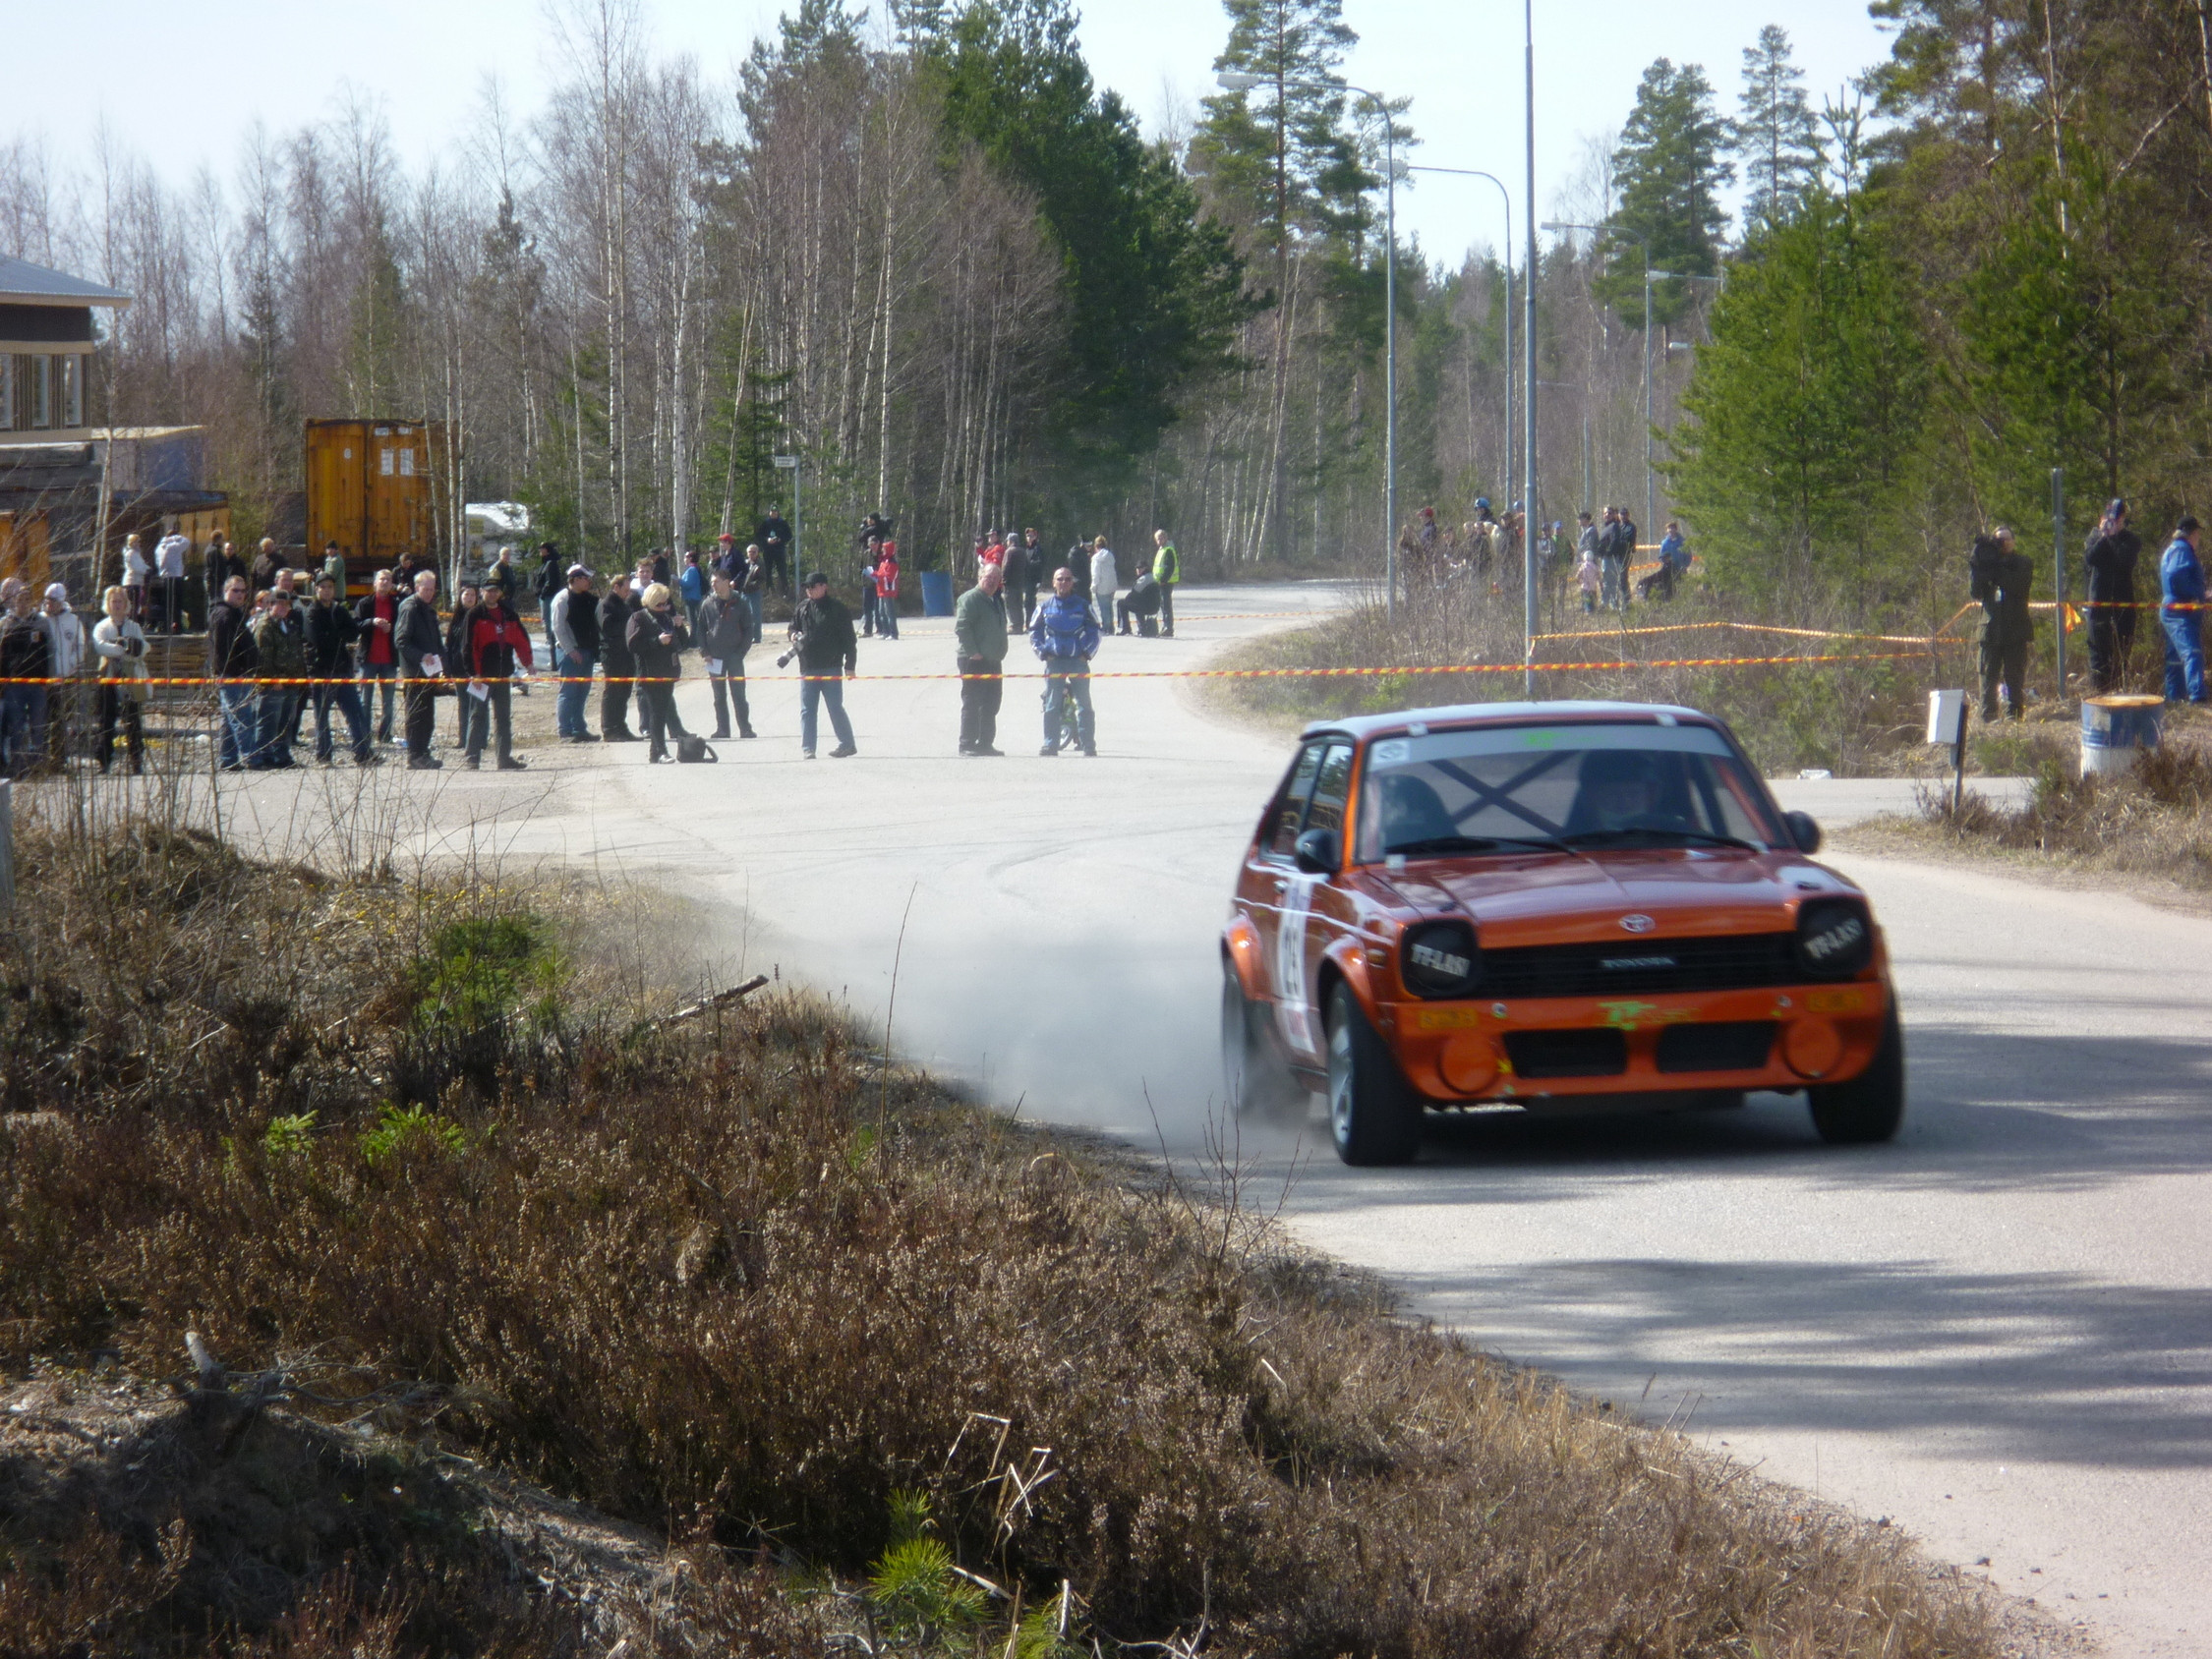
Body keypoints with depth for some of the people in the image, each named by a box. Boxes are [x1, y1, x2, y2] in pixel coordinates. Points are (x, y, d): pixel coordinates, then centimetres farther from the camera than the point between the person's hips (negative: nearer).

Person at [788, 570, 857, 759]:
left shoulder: (837, 610, -2)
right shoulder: (802, 610, 11)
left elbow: (849, 640, -1)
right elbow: (793, 628, 24)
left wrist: (850, 665, -5)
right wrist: (794, 636, -1)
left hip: (831, 667, -4)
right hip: (807, 668, 4)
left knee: (835, 708, -1)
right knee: (807, 710, 2)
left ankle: (847, 744, 10)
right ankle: (807, 748, 5)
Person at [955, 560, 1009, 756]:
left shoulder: (997, 601, 18)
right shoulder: (970, 599, -11)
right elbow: (961, 627, -18)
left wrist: (999, 653, 17)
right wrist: (973, 652, -21)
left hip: (993, 660, 9)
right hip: (974, 660, -9)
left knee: (991, 705, 12)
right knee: (972, 703, -6)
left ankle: (985, 743, 20)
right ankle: (967, 744, -3)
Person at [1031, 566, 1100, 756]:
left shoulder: (1082, 607, 5)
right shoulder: (1045, 608, 7)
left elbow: (1094, 632, 10)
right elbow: (1034, 633, 12)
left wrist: (1087, 653, -1)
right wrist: (1043, 653, -1)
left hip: (1078, 661, -1)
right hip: (1054, 661, 1)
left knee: (1084, 705, -2)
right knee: (1052, 706, -1)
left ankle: (1089, 745, 1)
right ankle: (1050, 744, 2)